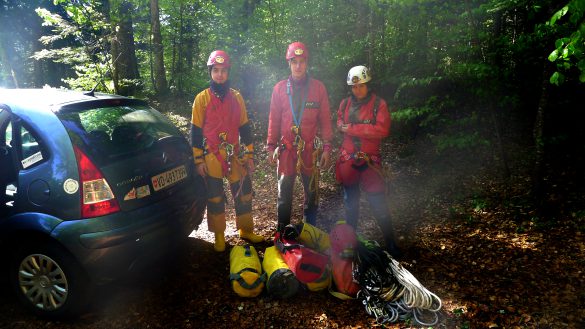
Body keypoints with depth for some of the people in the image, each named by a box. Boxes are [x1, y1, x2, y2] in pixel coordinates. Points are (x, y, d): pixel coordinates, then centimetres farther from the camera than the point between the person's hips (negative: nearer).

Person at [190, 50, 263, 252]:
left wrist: (249, 155, 6)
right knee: (215, 199, 8)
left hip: (235, 157, 3)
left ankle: (246, 230, 27)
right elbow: (196, 131, -2)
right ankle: (219, 235, 24)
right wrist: (199, 161, -6)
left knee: (244, 195, 8)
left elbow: (245, 128, 9)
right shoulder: (202, 98, -2)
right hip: (211, 158, -2)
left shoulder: (236, 97, 6)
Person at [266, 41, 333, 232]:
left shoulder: (318, 88, 1)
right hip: (286, 149, 1)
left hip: (311, 150, 0)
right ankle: (282, 232, 24)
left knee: (311, 192, 10)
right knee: (284, 193, 9)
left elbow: (325, 120, 1)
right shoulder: (279, 88, 3)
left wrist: (327, 148, -2)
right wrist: (271, 147, 4)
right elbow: (274, 120, 6)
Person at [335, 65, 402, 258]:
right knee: (350, 202, 16)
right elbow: (339, 124, 10)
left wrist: (352, 128, -16)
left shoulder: (379, 104, -4)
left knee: (378, 204, -4)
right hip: (348, 160, 4)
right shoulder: (345, 103, 7)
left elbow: (382, 130, -17)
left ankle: (390, 243, 11)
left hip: (370, 160, -3)